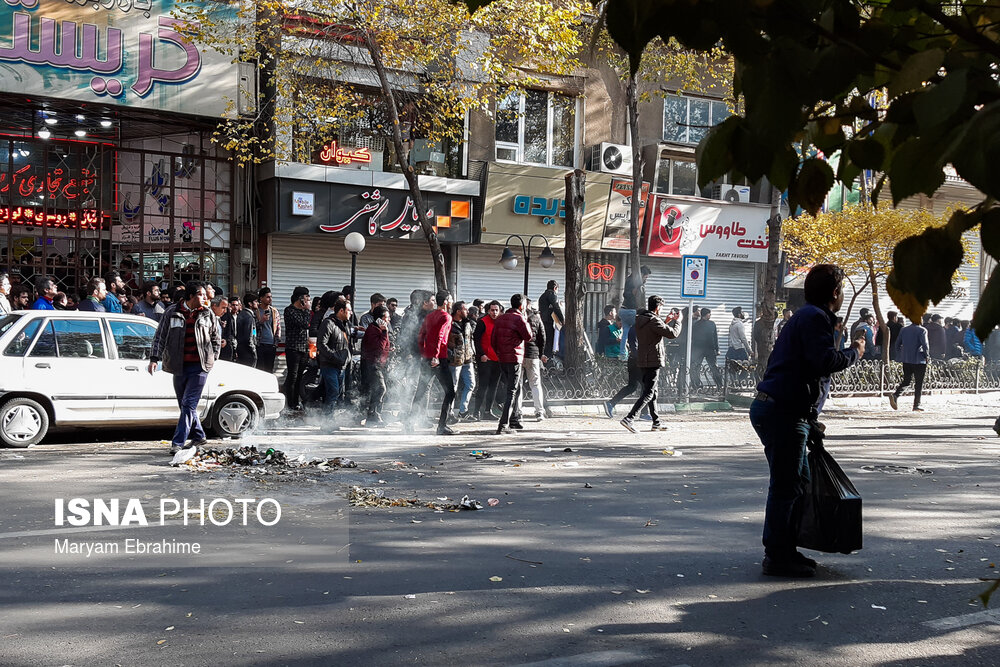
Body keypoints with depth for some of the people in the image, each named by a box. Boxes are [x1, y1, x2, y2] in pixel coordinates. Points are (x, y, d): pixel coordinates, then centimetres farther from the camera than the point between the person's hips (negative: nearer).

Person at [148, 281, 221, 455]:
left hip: (199, 367, -2)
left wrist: (212, 358, 9)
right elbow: (159, 337, 6)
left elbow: (216, 338, 18)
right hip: (179, 367, 2)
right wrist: (154, 359, -3)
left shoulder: (207, 314, 6)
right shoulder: (172, 313, 3)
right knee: (185, 405, 11)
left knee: (188, 404, -10)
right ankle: (198, 436, 29)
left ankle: (178, 443, -11)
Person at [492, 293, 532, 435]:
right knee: (512, 391, -6)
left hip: (502, 359, 8)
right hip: (515, 359, -8)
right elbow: (528, 336, -6)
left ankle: (515, 419, 29)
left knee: (513, 388, 20)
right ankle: (504, 424, -13)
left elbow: (493, 339, 13)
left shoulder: (500, 318, 11)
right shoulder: (519, 318, -12)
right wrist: (525, 321, 4)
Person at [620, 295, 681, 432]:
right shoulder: (653, 321, -17)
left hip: (642, 361, 9)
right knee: (648, 394, -9)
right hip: (653, 361, -9)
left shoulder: (640, 319, 10)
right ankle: (629, 419, -20)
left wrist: (666, 321, 26)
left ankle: (656, 423, 24)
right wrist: (678, 320, 1)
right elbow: (673, 333, -15)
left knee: (652, 391, 17)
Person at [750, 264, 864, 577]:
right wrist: (855, 352, -5)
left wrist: (811, 419, 26)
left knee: (798, 480, 17)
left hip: (775, 408, 11)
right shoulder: (815, 317, -11)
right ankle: (777, 557, 0)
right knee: (785, 485, -5)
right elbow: (824, 361, -24)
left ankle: (783, 550, 24)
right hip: (783, 412, -11)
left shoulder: (804, 316, 23)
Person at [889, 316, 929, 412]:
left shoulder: (904, 330, 7)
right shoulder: (922, 330, -10)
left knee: (906, 381, 12)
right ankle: (916, 405, 5)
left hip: (906, 360, 5)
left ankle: (895, 395, -12)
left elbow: (897, 344, 10)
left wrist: (900, 356, 17)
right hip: (919, 361, -5)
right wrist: (927, 356, -3)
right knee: (919, 383, 4)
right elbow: (925, 345, -17)